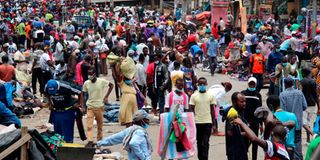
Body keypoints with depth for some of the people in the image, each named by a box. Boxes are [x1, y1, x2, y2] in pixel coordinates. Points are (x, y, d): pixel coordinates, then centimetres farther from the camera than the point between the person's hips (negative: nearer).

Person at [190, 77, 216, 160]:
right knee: (199, 142, 11)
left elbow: (212, 110, 5)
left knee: (205, 143, -8)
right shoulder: (194, 96, 1)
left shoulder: (210, 95, 2)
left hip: (207, 122, -1)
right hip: (197, 122, 1)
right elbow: (191, 110, 3)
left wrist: (214, 124, 1)